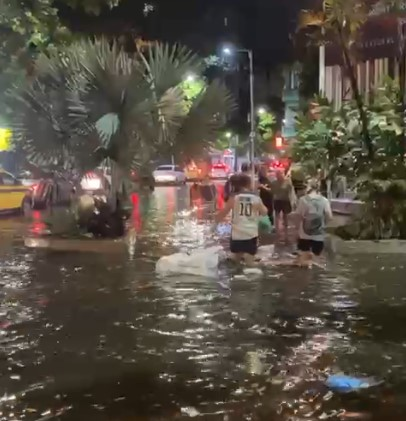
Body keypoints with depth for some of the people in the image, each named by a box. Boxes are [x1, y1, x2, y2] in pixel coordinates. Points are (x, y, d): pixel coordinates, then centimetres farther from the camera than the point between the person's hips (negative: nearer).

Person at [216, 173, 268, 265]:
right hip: (251, 234, 0)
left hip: (237, 234, 0)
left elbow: (222, 214, 0)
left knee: (235, 262, 15)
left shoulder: (234, 198, -4)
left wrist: (214, 222, 18)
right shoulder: (256, 198, -1)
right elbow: (265, 212, 16)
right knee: (250, 262, 7)